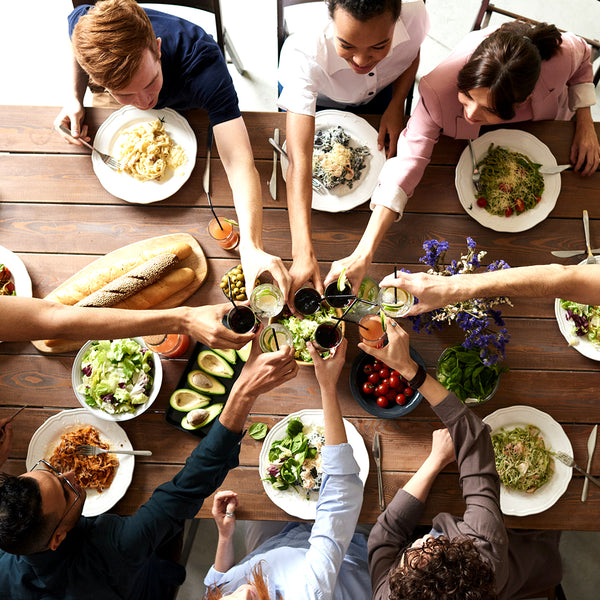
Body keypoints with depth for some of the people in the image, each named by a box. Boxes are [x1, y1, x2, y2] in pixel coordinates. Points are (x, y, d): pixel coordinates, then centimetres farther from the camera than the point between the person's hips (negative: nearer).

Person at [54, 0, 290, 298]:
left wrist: (252, 247, -74)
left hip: (190, 111, -2)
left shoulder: (202, 61, -50)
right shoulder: (83, 25, -40)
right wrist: (75, 98, -28)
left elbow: (239, 162, -60)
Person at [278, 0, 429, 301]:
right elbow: (299, 160, -55)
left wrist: (397, 104, -26)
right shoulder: (304, 56, -49)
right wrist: (304, 254, -63)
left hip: (379, 92, 3)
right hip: (313, 96, -2)